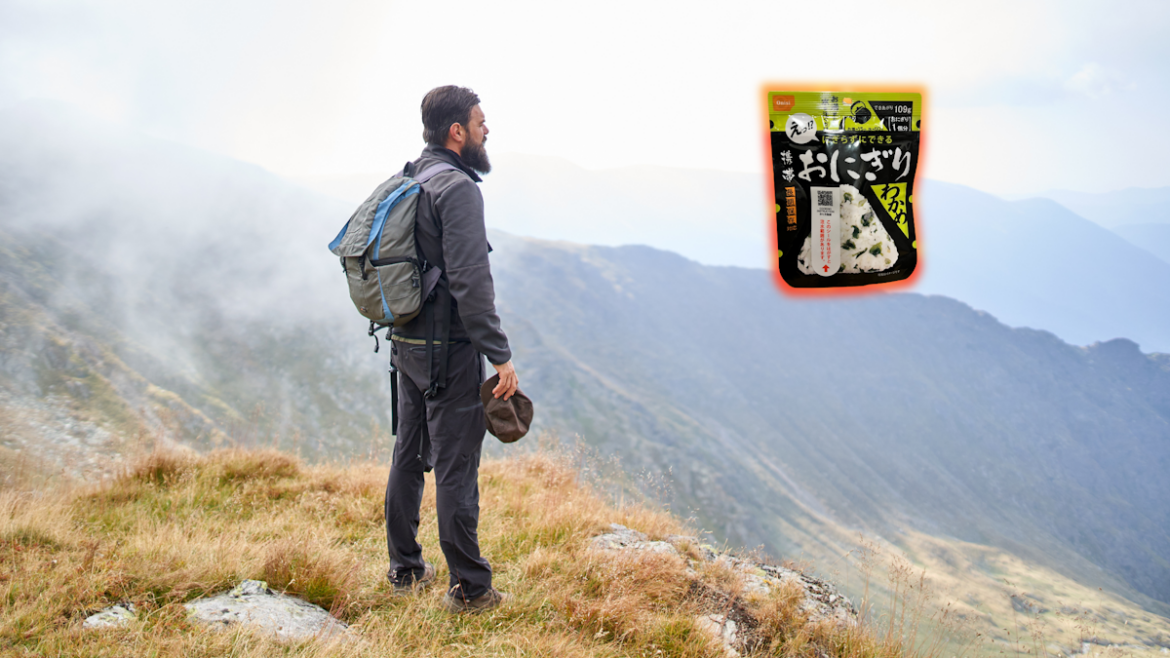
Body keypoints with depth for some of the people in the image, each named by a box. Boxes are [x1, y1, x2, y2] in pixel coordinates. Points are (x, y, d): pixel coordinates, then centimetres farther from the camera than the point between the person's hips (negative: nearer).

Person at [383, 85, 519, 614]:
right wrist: (501, 356, -20)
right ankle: (469, 588, 6)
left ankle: (405, 570, 28)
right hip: (449, 350, -9)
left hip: (406, 343, 9)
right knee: (455, 466, -3)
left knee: (409, 456, 16)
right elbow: (470, 281, -23)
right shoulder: (457, 188, -17)